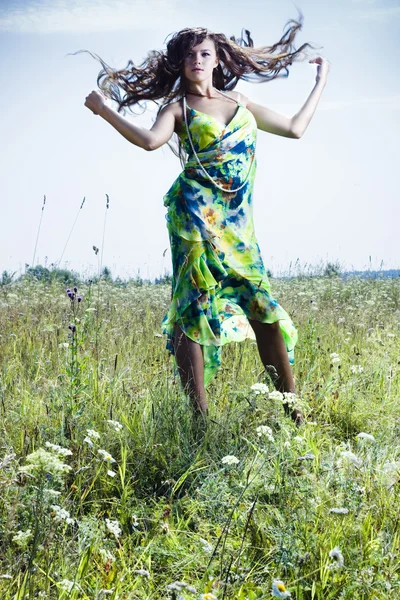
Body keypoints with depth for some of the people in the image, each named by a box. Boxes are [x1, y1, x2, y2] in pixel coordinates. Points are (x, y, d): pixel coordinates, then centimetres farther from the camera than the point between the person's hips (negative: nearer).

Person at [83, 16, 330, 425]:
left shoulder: (239, 101, 21)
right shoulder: (178, 107, 7)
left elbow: (294, 128, 25)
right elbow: (151, 139, -13)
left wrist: (320, 83, 32)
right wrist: (103, 110, -15)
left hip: (238, 222, 4)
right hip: (196, 213, -4)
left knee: (266, 310, 0)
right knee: (194, 308, -10)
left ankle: (292, 413, 9)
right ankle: (200, 417, -9)